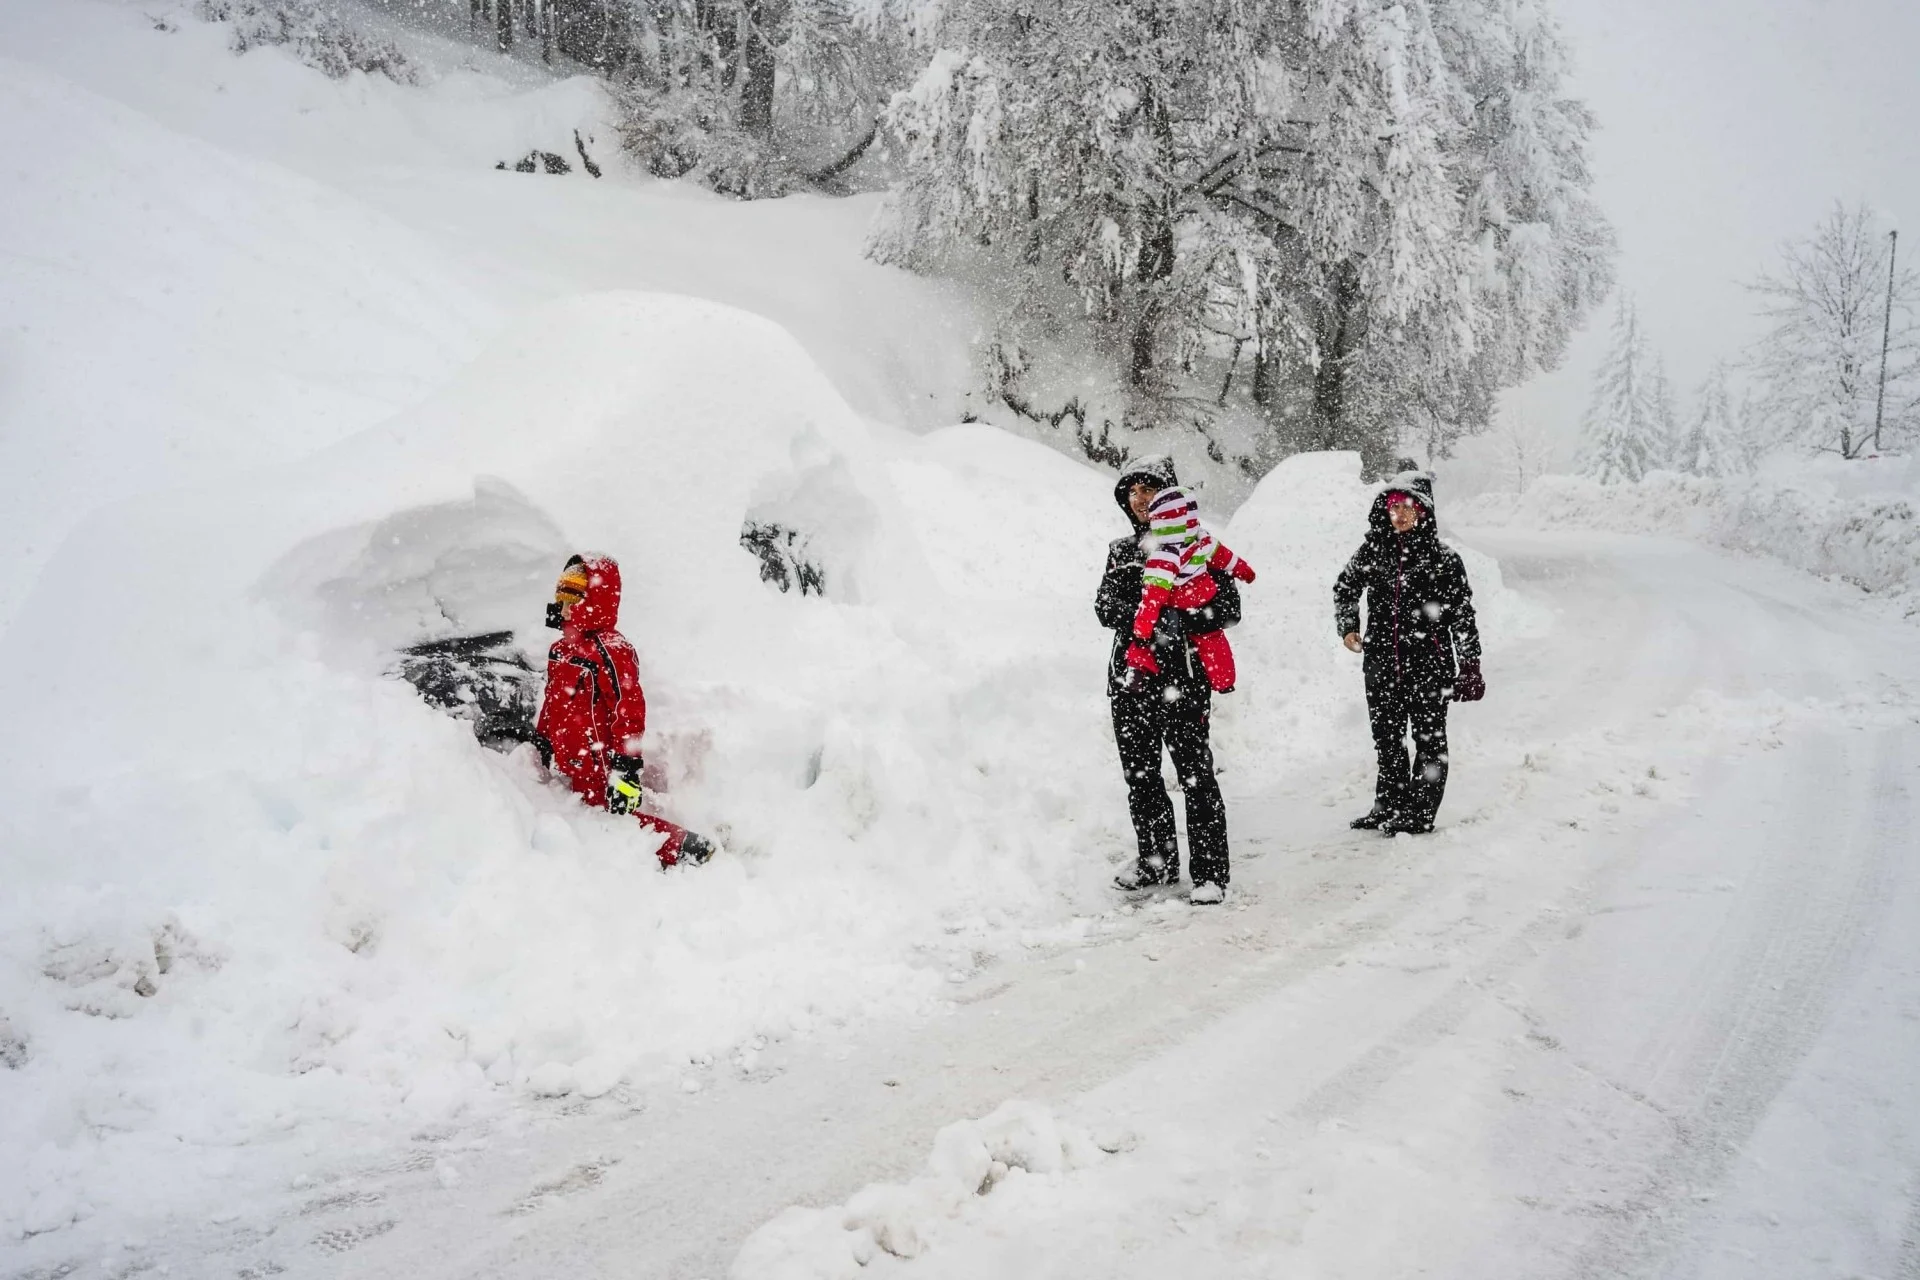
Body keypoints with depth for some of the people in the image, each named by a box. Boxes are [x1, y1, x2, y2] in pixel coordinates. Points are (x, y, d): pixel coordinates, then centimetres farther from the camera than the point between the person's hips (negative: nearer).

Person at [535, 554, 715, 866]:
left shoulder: (609, 650, -20)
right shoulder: (562, 648, 9)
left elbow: (629, 710, -23)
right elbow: (552, 703, 22)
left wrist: (625, 769, -25)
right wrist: (541, 745, 26)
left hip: (598, 764, -9)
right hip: (572, 764, 9)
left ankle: (688, 849, -1)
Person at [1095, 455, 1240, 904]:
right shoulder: (1121, 550, 16)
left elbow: (1229, 607, -5)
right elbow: (1106, 607, 3)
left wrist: (1180, 621, -19)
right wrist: (1149, 619, -15)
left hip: (1181, 672, -5)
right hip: (1130, 674, 5)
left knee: (1195, 773, -7)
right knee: (1139, 774, 10)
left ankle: (1209, 873, -3)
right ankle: (1156, 862, 24)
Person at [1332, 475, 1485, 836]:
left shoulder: (1442, 558, -6)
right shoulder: (1372, 551, 4)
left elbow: (1462, 615, -3)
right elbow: (1345, 588, 21)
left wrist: (1470, 667, -4)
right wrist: (1347, 627, 9)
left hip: (1429, 663, -4)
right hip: (1382, 661, 4)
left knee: (1429, 738, 3)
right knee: (1386, 738, 12)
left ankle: (1420, 813, 11)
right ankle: (1389, 806, 24)